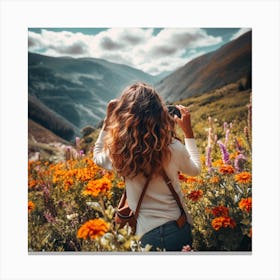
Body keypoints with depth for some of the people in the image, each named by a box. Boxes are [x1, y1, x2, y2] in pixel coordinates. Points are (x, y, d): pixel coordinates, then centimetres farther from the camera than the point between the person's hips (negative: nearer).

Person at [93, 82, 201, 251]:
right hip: (180, 229, 1)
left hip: (148, 235, 0)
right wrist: (188, 131, 8)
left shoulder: (119, 153, -16)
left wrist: (108, 120, 4)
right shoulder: (174, 148, -17)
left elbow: (98, 156, 11)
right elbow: (195, 170, 7)